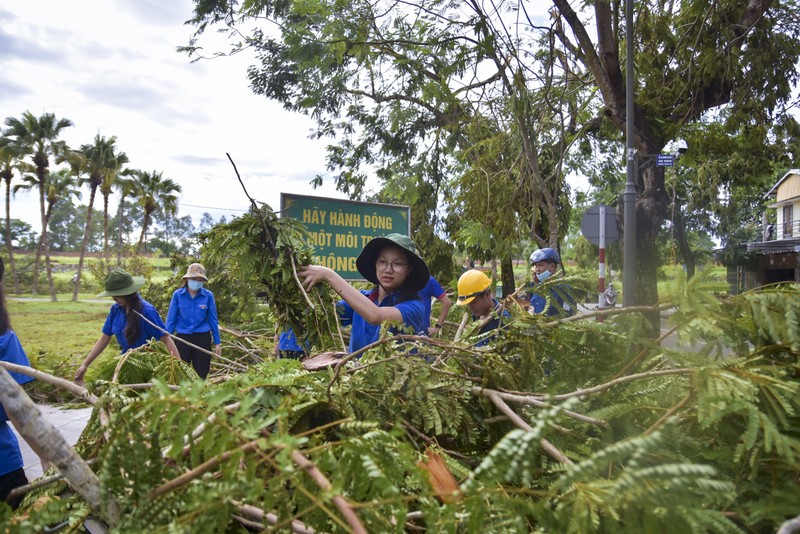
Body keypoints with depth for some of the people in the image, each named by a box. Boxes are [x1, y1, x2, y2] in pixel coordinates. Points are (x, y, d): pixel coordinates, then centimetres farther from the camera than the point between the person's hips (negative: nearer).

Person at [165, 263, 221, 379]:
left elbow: (213, 320, 2)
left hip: (203, 339, 0)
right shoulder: (178, 295, -4)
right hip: (182, 338, 0)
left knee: (201, 375, 8)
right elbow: (171, 319, 1)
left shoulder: (208, 295, -4)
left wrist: (217, 343, 3)